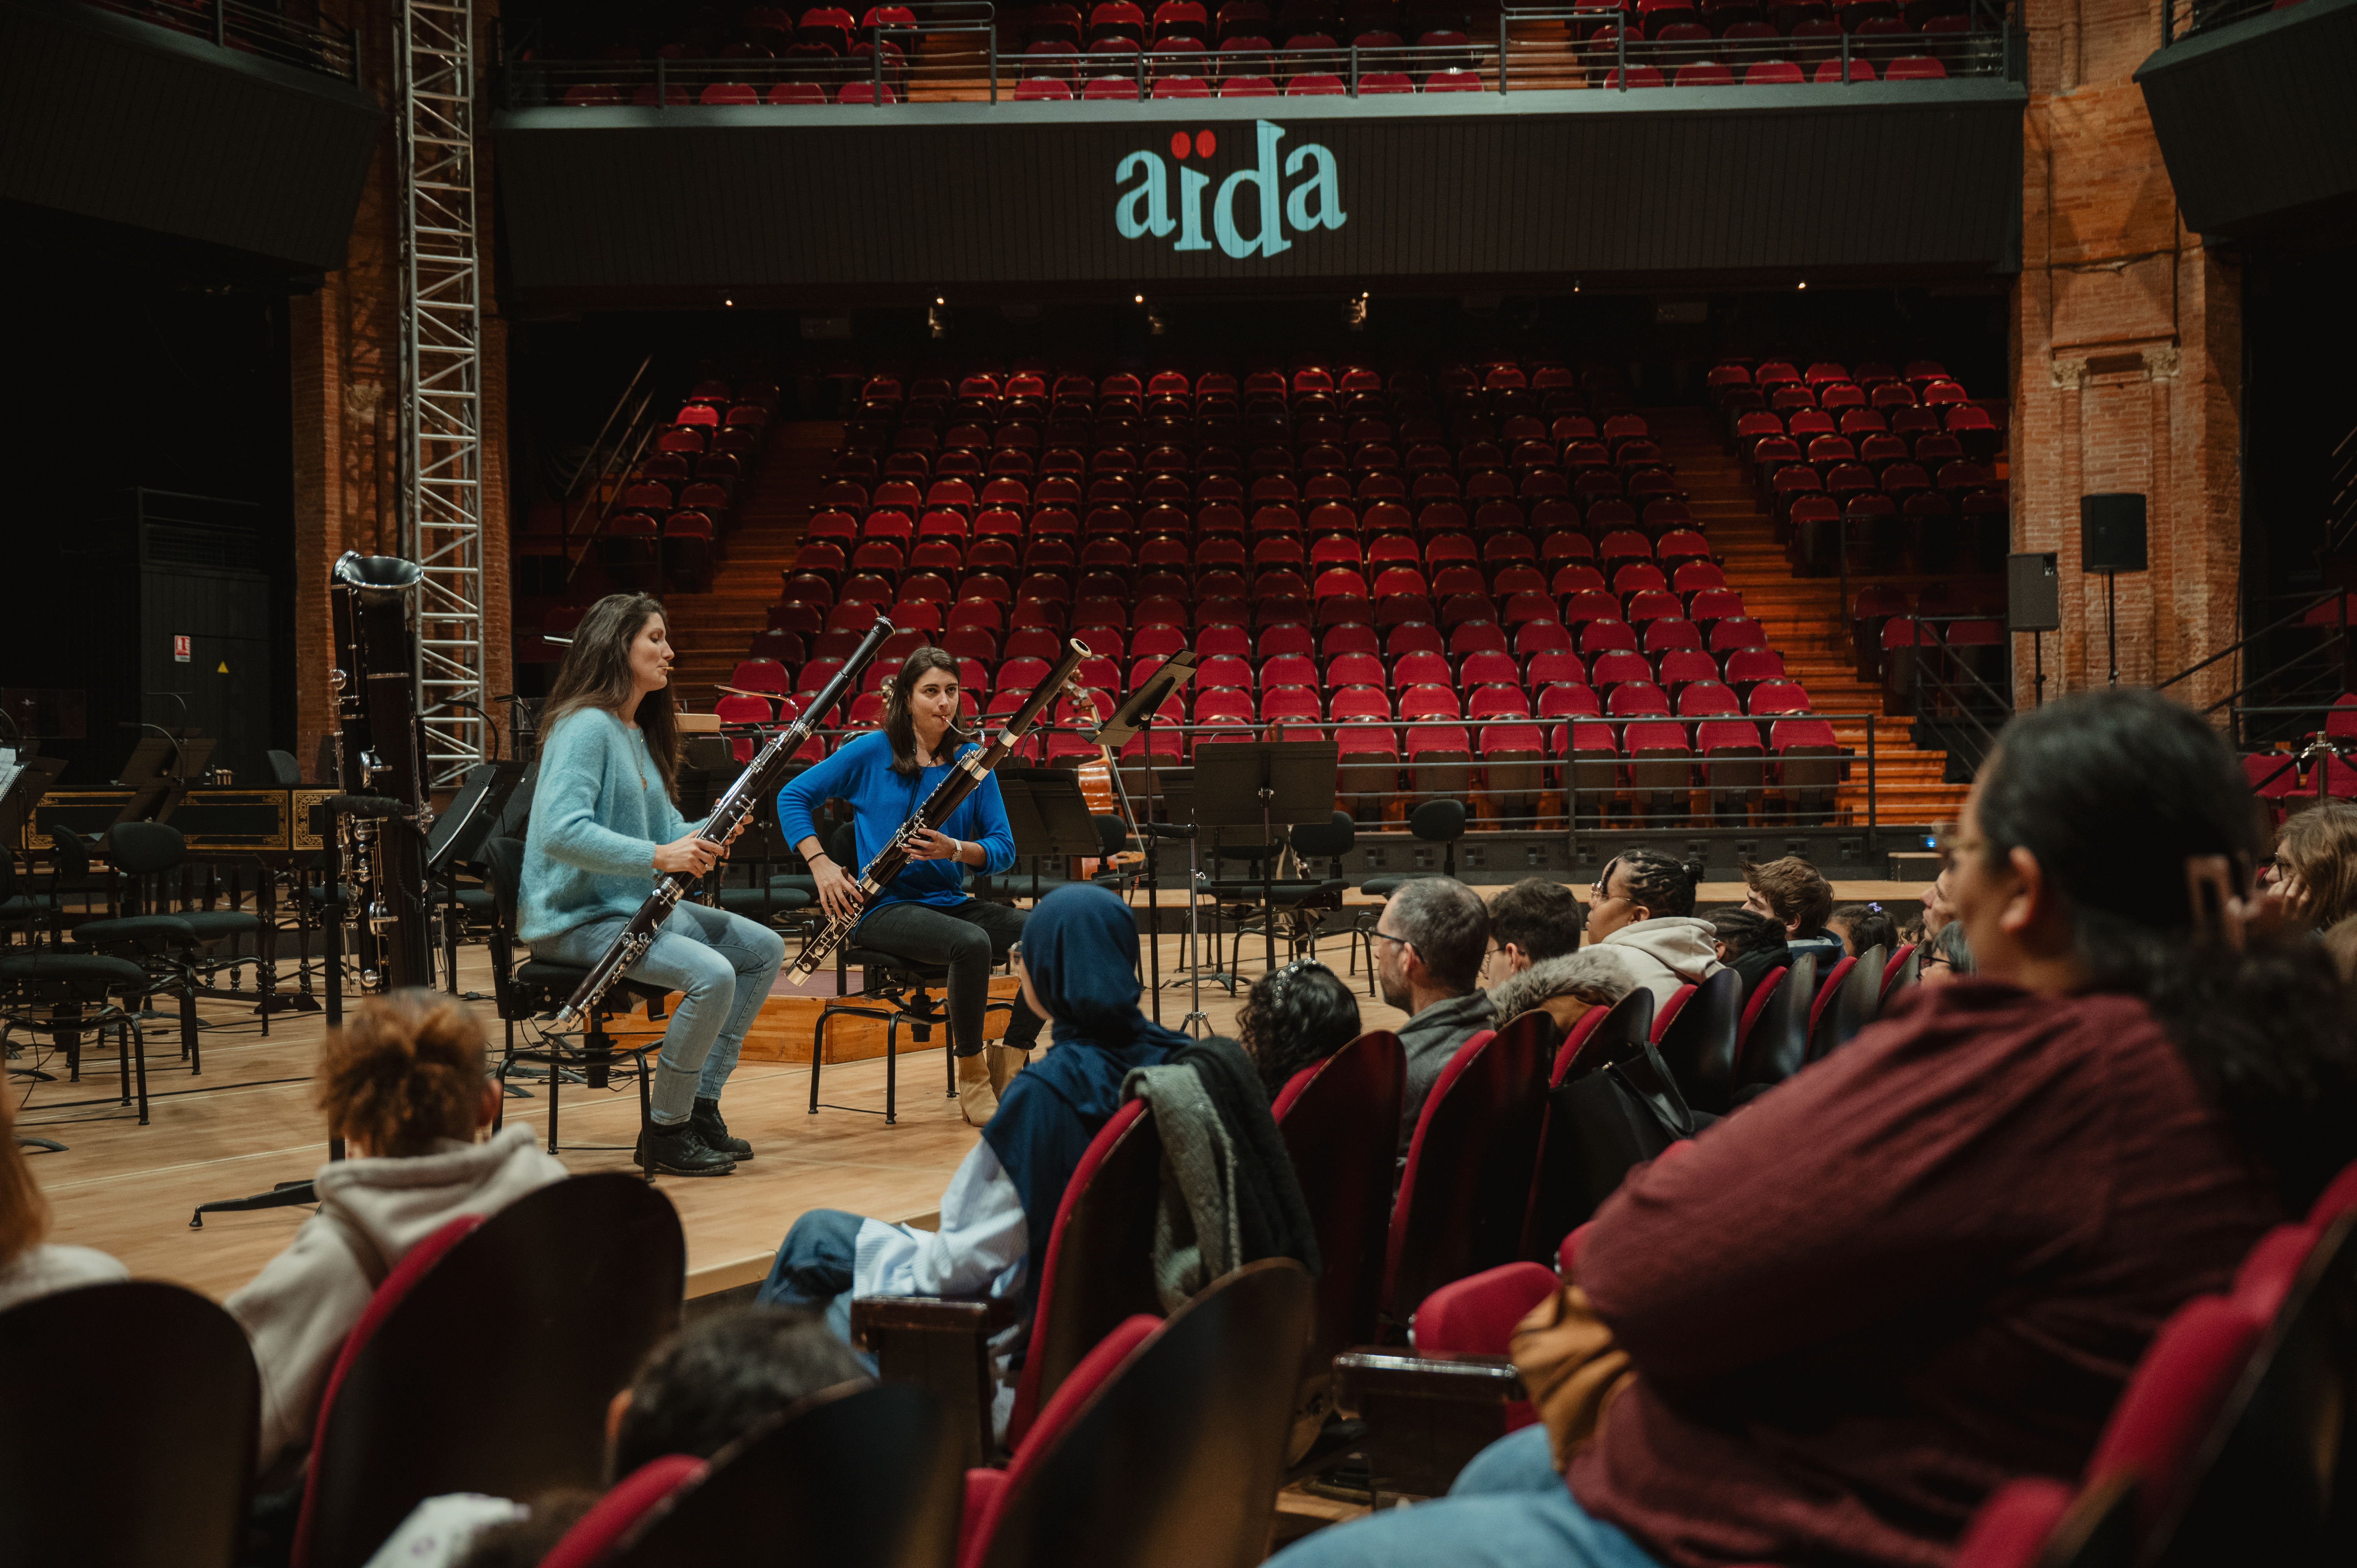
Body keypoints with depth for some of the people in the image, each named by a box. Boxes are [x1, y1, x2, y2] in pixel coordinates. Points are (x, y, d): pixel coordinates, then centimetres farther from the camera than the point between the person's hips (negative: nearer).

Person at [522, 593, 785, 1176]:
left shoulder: (639, 731, 15)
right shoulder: (585, 727, -16)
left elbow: (664, 827, 14)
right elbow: (561, 832, -29)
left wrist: (702, 838, -9)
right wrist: (658, 856, -32)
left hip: (637, 904, 10)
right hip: (577, 918, -10)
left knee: (763, 948, 7)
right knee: (711, 974, -28)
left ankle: (701, 1106, 10)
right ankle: (667, 1134, -10)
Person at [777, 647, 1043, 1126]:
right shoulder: (871, 753, 0)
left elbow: (1003, 850, 3)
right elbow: (792, 797, 4)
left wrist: (955, 850, -18)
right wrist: (821, 863, -8)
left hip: (949, 901, 5)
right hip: (885, 906, -5)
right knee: (972, 943, -35)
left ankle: (1008, 1064, -6)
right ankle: (971, 1077, -15)